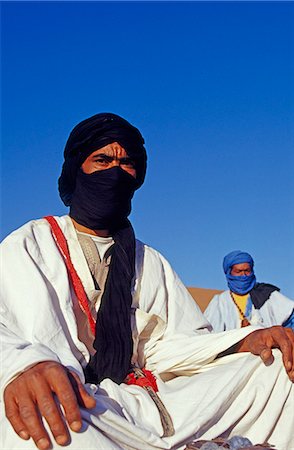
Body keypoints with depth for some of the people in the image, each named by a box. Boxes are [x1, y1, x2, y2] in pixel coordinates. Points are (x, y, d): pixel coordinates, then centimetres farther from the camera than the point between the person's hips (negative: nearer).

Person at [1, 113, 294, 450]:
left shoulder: (151, 263, 26)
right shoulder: (29, 245, 9)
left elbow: (173, 344, 13)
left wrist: (245, 341, -8)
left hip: (152, 403, 4)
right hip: (72, 407, -3)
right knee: (30, 416, -41)